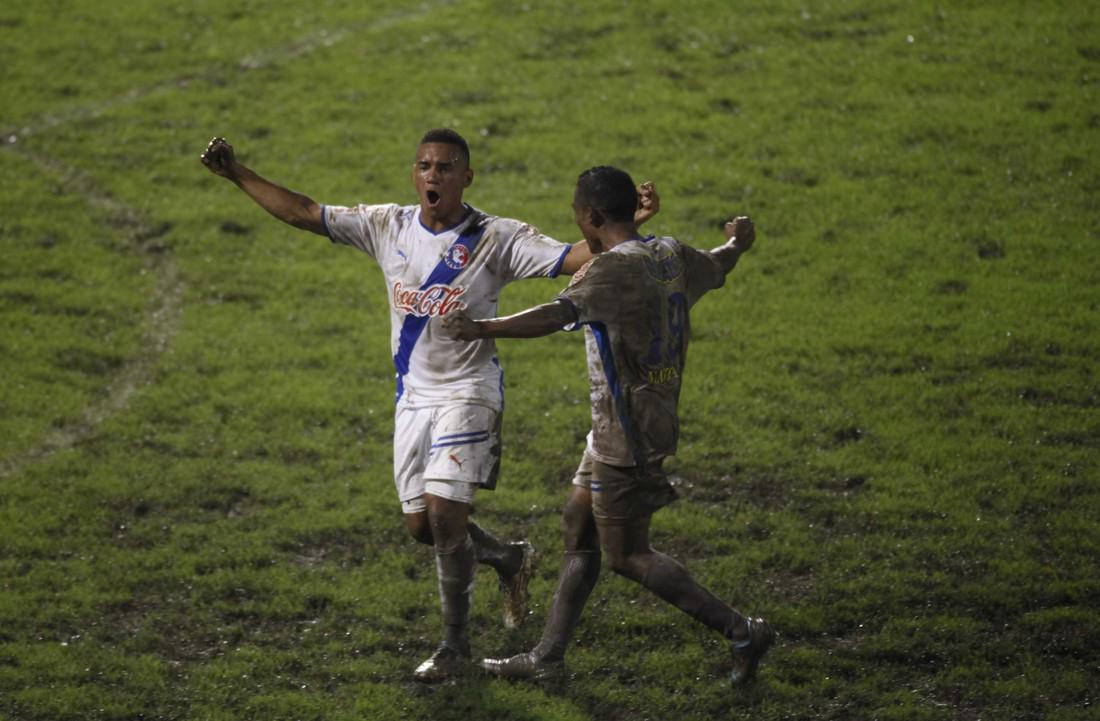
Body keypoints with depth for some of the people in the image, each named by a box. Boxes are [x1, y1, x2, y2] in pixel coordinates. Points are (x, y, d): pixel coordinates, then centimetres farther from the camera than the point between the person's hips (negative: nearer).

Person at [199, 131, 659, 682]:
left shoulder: (495, 238, -10)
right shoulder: (387, 226, 2)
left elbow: (574, 259, -19)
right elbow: (303, 213, 7)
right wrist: (237, 175, 5)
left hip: (468, 394, -5)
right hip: (413, 395, 5)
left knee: (446, 516, -14)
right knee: (421, 526, 7)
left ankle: (455, 644, 2)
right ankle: (509, 560, 36)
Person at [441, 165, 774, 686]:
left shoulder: (614, 268, -20)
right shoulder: (671, 256, 6)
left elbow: (558, 315, -36)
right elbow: (716, 267, 29)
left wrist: (483, 329, -43)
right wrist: (737, 241, 52)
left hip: (625, 437, -10)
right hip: (654, 422, 10)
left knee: (626, 555, 0)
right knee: (578, 529, 15)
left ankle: (741, 631, 1)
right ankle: (547, 657, 20)